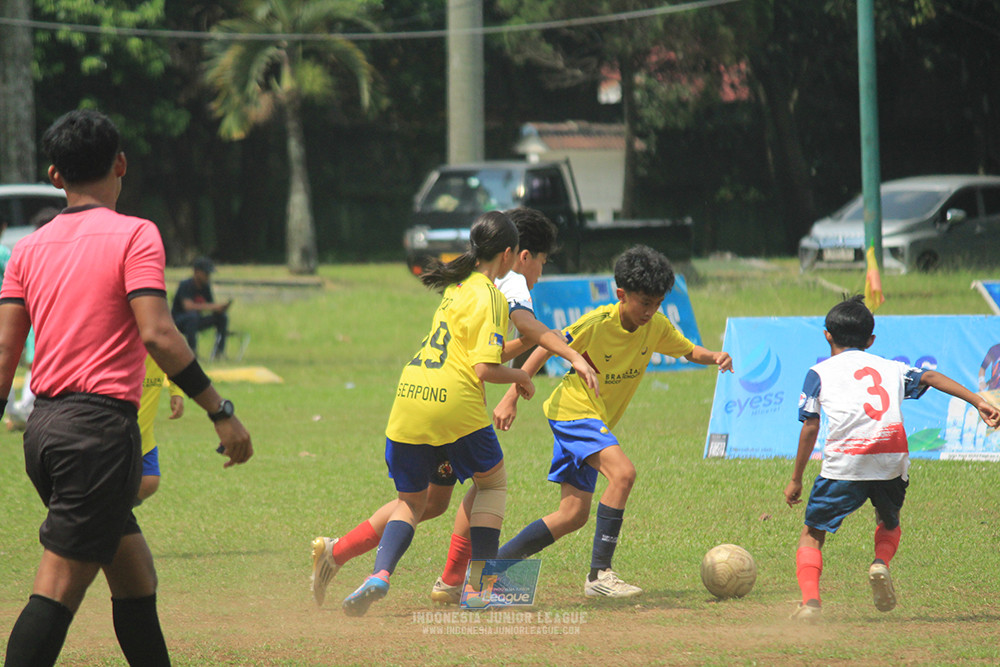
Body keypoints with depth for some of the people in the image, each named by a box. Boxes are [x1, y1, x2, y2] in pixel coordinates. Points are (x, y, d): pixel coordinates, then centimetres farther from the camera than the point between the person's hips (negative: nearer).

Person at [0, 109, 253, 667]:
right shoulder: (134, 236, -5)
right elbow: (158, 335, -16)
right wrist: (221, 411, -12)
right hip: (102, 425, -7)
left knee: (137, 578, 18)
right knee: (59, 589, -12)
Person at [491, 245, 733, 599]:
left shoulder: (657, 326, -4)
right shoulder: (597, 323, -21)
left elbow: (688, 351, 11)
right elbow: (546, 348, -11)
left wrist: (714, 357, -12)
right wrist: (511, 398, -12)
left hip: (597, 419, 8)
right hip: (573, 407, -8)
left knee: (573, 516, 4)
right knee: (623, 472, -29)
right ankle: (599, 574, -25)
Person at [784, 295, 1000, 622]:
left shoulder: (819, 373, 16)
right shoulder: (890, 367, 25)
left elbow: (810, 428, 9)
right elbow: (930, 378, 12)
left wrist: (796, 479, 14)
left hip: (845, 463, -3)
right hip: (892, 460, 3)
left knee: (812, 534, 9)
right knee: (889, 523, 30)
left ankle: (810, 598, -14)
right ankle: (881, 563, -2)